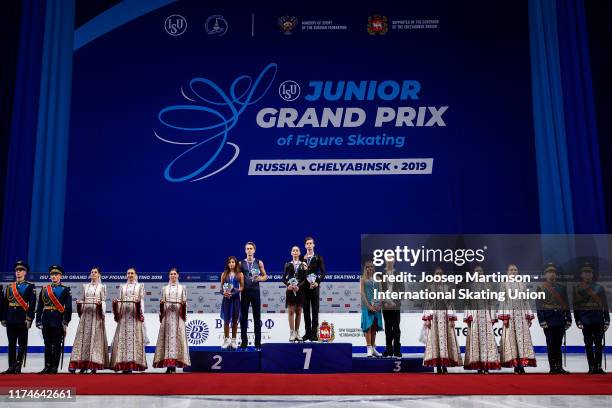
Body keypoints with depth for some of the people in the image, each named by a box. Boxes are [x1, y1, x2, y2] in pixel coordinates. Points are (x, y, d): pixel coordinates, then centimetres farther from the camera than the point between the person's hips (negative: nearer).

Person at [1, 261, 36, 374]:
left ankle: (18, 366, -2)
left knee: (22, 344, -2)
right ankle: (11, 367, 11)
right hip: (11, 319, 5)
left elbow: (32, 304, -7)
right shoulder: (9, 287, 14)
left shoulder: (30, 286, 0)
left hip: (22, 319, -5)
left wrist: (29, 319, -15)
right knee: (11, 344, 7)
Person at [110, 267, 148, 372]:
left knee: (134, 336, -7)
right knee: (123, 337, -5)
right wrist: (115, 302, -9)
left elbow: (142, 300, 2)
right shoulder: (122, 286, 18)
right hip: (124, 313, 2)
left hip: (135, 313, -2)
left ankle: (132, 363, -9)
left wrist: (142, 313, -11)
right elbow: (120, 300, 13)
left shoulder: (140, 286, 11)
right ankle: (123, 363, -5)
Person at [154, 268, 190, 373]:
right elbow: (162, 302, 11)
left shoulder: (182, 288, 12)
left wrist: (183, 303, -13)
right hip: (167, 314, 1)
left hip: (178, 314, -1)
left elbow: (184, 301, 8)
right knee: (167, 336, -6)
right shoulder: (165, 288, 15)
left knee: (177, 336, -7)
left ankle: (174, 364, -8)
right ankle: (168, 364, -5)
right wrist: (161, 303, -10)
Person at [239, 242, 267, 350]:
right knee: (243, 317, 2)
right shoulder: (241, 263, 6)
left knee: (257, 318, 1)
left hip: (255, 291, -1)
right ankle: (244, 342, 9)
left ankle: (258, 342, 5)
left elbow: (265, 276, 7)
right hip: (245, 292, 1)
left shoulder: (259, 263, 5)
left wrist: (259, 278, -12)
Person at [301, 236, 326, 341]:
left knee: (315, 310, 0)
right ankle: (307, 332, 11)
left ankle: (314, 333, 2)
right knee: (306, 310, 5)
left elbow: (323, 272, -2)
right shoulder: (302, 258, 8)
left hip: (314, 287, -2)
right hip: (304, 287, 2)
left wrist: (317, 282, -14)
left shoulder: (318, 258, 2)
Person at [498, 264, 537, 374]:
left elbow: (526, 301, 13)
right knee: (511, 339, -5)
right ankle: (515, 365, -4)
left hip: (521, 315, 2)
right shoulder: (504, 285, 5)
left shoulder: (522, 285, 12)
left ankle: (522, 364, -5)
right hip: (510, 315, -2)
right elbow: (502, 301, 0)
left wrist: (529, 316, 7)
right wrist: (504, 317, -8)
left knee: (523, 338, -5)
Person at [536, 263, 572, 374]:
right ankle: (553, 368, 4)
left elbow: (566, 305, 12)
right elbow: (539, 306, -3)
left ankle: (559, 367, 11)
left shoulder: (562, 287, 12)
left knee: (558, 344, 7)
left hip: (560, 320, 3)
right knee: (551, 345, 0)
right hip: (549, 321, -3)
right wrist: (542, 321, -10)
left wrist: (568, 319, 6)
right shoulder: (541, 288, 1)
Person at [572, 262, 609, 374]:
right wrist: (578, 321, -4)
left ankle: (598, 367, 5)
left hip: (598, 320, 0)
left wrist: (607, 321, 2)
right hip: (585, 321, 0)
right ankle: (592, 367, 7)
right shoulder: (577, 288, 6)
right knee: (588, 345, 3)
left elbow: (605, 305, 8)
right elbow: (576, 306, 3)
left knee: (598, 344, 0)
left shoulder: (599, 287, 8)